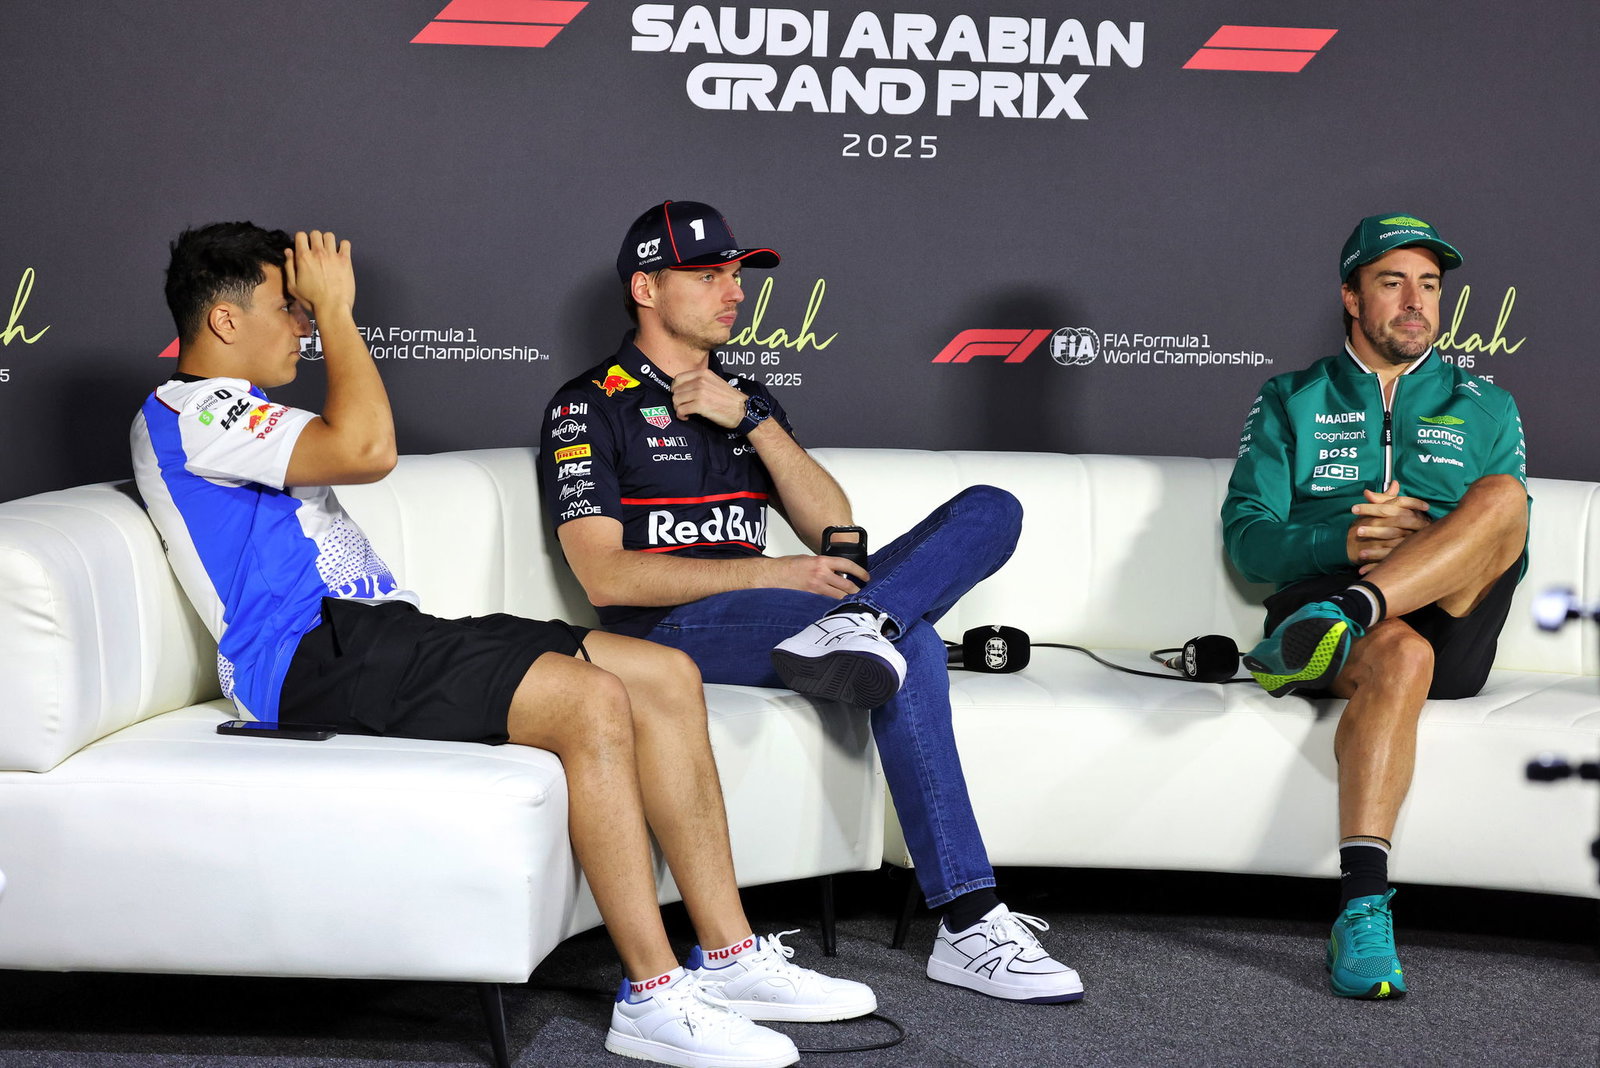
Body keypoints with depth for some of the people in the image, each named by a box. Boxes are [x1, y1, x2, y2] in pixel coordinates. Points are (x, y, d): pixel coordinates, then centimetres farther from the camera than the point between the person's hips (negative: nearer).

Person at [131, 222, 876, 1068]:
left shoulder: (234, 411, 28)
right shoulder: (186, 412, -6)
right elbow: (367, 448, -19)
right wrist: (334, 310, -9)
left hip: (378, 638, 11)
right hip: (318, 655, -11)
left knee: (668, 679, -3)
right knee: (590, 700, -29)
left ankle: (729, 957, -3)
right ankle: (652, 996, -24)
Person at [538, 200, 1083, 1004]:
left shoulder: (746, 397, 23)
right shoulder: (590, 407, 3)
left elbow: (833, 528, 12)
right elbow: (606, 576, -9)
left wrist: (752, 419, -1)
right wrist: (772, 574, -14)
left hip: (770, 608, 7)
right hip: (671, 630, -7)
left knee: (990, 510, -9)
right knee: (911, 648, -32)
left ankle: (859, 624, -39)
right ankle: (967, 928, -34)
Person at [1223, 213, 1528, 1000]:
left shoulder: (1486, 409, 24)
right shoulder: (1290, 403, 19)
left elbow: (1510, 555, 15)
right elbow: (1246, 537, 7)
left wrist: (1421, 538, -8)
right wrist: (1344, 540, -13)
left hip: (1452, 632, 2)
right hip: (1320, 585, -1)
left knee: (1502, 493, -28)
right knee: (1398, 655, -40)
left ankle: (1337, 621, -48)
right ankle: (1363, 904, -52)